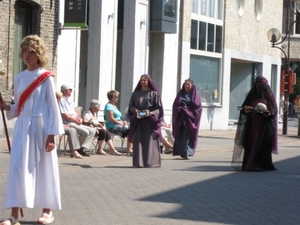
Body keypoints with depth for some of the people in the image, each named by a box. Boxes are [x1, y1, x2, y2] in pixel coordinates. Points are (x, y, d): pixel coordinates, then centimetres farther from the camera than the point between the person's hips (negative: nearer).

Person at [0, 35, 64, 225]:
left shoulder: (46, 78, -5)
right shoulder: (19, 78, 10)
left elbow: (53, 107, -6)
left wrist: (51, 134, -11)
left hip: (41, 127, -4)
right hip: (22, 127, 4)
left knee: (44, 168, 5)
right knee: (18, 168, -4)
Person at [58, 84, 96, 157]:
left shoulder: (69, 101, 23)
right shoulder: (61, 101, -8)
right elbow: (65, 116, -17)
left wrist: (79, 119, 1)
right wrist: (76, 121, -8)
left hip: (75, 123, 10)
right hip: (68, 124, -10)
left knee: (92, 131, 0)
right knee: (85, 132, -27)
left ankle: (83, 148, -12)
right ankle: (78, 148, -9)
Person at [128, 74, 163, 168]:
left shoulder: (154, 93, 3)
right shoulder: (136, 93, 12)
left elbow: (158, 107, 1)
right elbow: (131, 105, 14)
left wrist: (151, 112, -15)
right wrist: (135, 110, -8)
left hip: (150, 121, -3)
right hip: (138, 121, 3)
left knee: (150, 141, -4)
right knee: (138, 141, -1)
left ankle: (151, 161, 0)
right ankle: (138, 162, 0)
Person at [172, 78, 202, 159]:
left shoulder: (195, 94, 4)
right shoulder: (181, 93, 13)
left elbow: (197, 106, -6)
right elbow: (175, 105, 8)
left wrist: (186, 108, -10)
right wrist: (181, 108, -10)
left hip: (190, 118, -3)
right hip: (180, 117, 3)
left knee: (187, 135, -12)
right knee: (180, 135, 0)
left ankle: (186, 152, -15)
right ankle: (182, 152, 8)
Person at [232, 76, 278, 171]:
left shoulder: (269, 96, 2)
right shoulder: (252, 95, 11)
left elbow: (274, 110, -1)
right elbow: (244, 107, 10)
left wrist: (269, 113, -22)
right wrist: (245, 109, -12)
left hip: (264, 125, -3)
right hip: (252, 124, 3)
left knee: (262, 144, -6)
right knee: (250, 144, -2)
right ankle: (249, 165, 1)